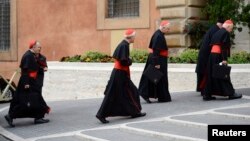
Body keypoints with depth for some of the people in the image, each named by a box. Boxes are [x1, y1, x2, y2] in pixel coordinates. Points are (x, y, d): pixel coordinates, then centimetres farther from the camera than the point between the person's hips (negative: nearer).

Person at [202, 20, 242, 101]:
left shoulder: (216, 33, 18)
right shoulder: (226, 33, -7)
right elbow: (224, 47, -16)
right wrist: (224, 59, -18)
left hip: (212, 55, 8)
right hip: (219, 55, -8)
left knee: (211, 75, 8)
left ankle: (207, 95, 7)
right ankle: (230, 93, 7)